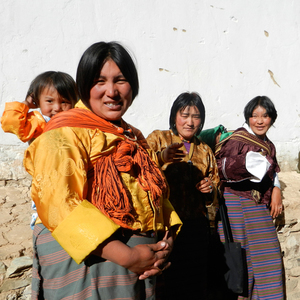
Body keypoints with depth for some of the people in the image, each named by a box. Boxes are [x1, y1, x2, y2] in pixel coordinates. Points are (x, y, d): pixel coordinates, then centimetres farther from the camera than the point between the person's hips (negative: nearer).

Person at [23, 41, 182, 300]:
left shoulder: (134, 138, 12)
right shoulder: (65, 133, -11)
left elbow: (157, 194, 14)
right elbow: (60, 204, -21)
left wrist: (168, 238, -5)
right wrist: (126, 256, -23)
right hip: (88, 262, -7)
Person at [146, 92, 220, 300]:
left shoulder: (205, 150, 17)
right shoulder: (157, 138, 4)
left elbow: (216, 184, 25)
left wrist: (211, 189, 2)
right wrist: (161, 157, -29)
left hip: (197, 227, 4)